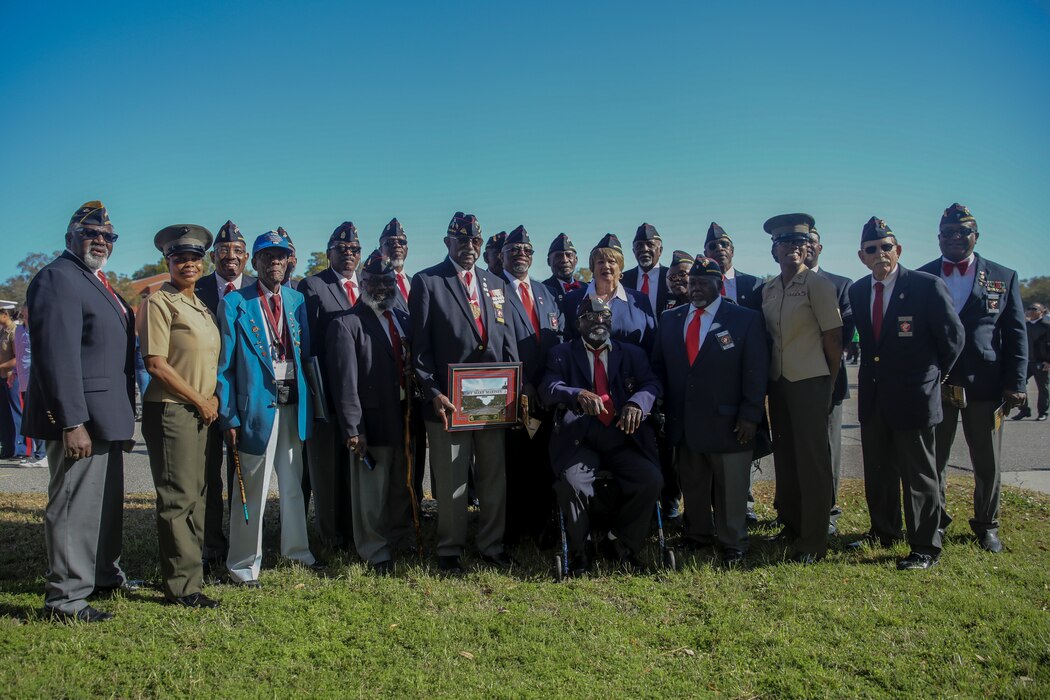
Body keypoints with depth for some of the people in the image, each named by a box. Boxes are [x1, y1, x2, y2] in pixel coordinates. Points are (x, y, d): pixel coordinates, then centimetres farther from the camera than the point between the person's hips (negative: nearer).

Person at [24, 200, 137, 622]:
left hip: (106, 416, 10)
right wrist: (72, 422, -25)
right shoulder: (58, 278, -12)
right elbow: (58, 355, -21)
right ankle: (65, 599, 8)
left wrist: (124, 419, 18)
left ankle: (104, 574, 37)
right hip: (81, 417, -10)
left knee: (107, 501, 21)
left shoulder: (98, 283, 18)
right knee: (75, 505, -3)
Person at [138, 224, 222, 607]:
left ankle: (189, 572, 23)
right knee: (178, 497, -5)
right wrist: (199, 400, -10)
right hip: (171, 411, -8)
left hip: (200, 413, 8)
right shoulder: (158, 302, -7)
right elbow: (156, 363, -14)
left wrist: (212, 399, 5)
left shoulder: (201, 306, 17)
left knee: (195, 495, 13)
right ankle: (182, 585, 3)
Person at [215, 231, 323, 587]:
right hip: (257, 406, -4)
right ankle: (244, 564, 18)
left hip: (294, 405, 5)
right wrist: (229, 416, -10)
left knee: (293, 484, 16)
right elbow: (225, 365, -5)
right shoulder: (235, 303, -3)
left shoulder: (298, 300, 9)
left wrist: (310, 403, 4)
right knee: (252, 490, 3)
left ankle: (296, 550, 31)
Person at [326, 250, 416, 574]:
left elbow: (415, 364, 12)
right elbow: (345, 380, -13)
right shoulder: (346, 324, -7)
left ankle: (401, 541, 36)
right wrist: (352, 428, -18)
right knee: (372, 495, 5)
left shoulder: (404, 319, 13)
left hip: (405, 418, 6)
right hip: (372, 422, -6)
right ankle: (377, 553, 22)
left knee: (402, 487, 18)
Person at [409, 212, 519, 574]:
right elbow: (421, 345, -5)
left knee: (495, 478, 12)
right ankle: (449, 551, 22)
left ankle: (492, 544, 28)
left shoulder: (496, 284, 14)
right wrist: (433, 393, -13)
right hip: (449, 401, -4)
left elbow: (507, 341, 13)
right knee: (451, 483, 6)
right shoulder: (427, 282, 0)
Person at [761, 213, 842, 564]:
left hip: (809, 382, -6)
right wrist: (770, 376, 8)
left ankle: (814, 540, 9)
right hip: (778, 381, 6)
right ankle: (791, 525, 29)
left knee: (812, 459, -1)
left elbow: (833, 337, -9)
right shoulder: (768, 289, 9)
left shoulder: (817, 284, -9)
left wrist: (830, 382, -4)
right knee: (785, 456, 13)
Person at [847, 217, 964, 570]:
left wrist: (933, 376, 3)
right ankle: (883, 531, 33)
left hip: (912, 396, -6)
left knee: (919, 474, 3)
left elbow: (953, 337, -3)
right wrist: (875, 368, 11)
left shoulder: (928, 286, -11)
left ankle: (926, 548, 15)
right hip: (872, 395, 6)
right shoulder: (858, 291, 6)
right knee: (877, 470, 16)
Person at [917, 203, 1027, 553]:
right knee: (933, 459, 9)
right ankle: (934, 521, 24)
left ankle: (986, 525, 27)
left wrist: (1015, 385, -4)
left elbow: (1016, 335, 3)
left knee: (988, 464, 10)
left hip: (984, 385, 0)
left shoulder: (1004, 278, 5)